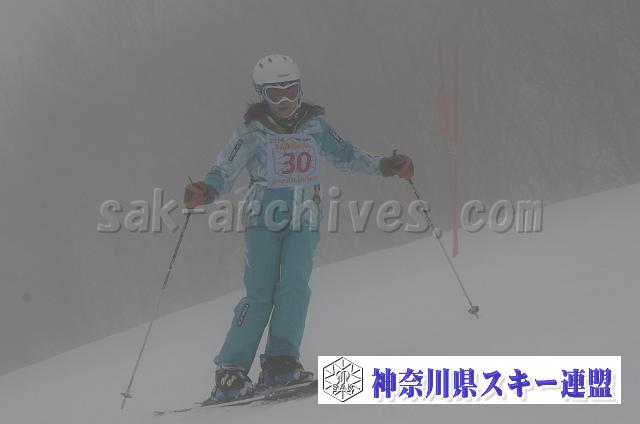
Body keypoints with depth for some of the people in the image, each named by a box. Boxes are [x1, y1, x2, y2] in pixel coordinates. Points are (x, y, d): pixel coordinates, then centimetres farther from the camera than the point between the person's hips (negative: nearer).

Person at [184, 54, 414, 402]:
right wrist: (204, 191, -31)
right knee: (260, 294, -11)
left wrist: (386, 166, 9)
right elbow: (224, 171, -11)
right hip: (264, 219, -3)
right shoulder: (253, 132, -2)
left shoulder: (314, 125, 9)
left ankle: (280, 362, -19)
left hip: (303, 222, 3)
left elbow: (346, 156, 20)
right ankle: (231, 371, -10)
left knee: (294, 286, -17)